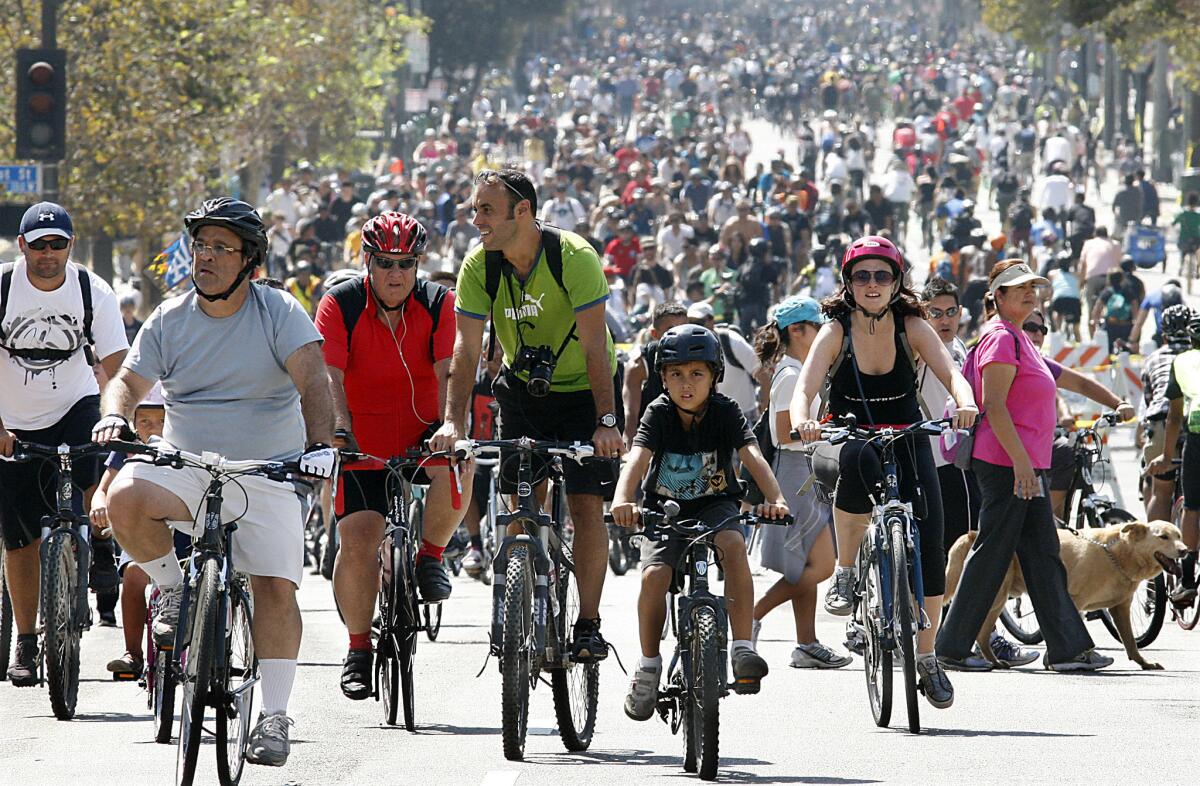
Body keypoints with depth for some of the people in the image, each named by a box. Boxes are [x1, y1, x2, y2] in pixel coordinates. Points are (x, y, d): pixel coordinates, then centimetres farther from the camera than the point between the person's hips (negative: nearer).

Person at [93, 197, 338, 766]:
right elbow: (130, 379, 2)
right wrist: (115, 414, -23)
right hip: (185, 470, 2)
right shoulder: (169, 320, 4)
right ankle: (173, 590, -3)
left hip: (268, 474, -2)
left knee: (276, 586, -17)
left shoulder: (279, 312, -4)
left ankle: (275, 715, -8)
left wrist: (320, 443, -34)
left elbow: (311, 377, -16)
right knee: (125, 498, -29)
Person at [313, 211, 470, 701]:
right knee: (357, 542, -12)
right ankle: (359, 647, 6)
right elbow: (329, 377, -18)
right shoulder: (340, 306, -8)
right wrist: (339, 430, -34)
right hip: (363, 451, -1)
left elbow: (449, 373, -15)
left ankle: (431, 556, -6)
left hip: (421, 441, 1)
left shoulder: (439, 304, -5)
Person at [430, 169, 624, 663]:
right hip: (523, 388, 4)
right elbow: (465, 348, -19)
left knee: (586, 505, -12)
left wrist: (607, 421, -38)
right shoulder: (479, 267, -15)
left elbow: (595, 347, -30)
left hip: (583, 390, -4)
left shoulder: (574, 258, -26)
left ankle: (588, 625, -6)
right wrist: (453, 421, -33)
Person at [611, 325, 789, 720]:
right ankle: (648, 667, -6)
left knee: (733, 544, -33)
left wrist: (775, 499, -45)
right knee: (654, 575, -25)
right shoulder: (659, 413, -13)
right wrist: (622, 501, -49)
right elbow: (638, 458, -29)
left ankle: (743, 648, -32)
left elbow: (753, 456, -26)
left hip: (714, 505, -1)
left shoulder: (725, 412, -12)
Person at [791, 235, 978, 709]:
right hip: (848, 443, -2)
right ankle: (845, 571, -23)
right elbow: (805, 389, -22)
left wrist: (964, 402, -43)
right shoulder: (836, 331, -11)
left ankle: (927, 657, 3)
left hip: (907, 443, 2)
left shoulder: (912, 327, -7)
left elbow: (950, 372, -20)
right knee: (859, 462, -40)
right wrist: (803, 420, -46)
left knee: (928, 541, -13)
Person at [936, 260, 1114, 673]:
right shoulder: (1001, 337, -12)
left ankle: (1067, 647, 6)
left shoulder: (1018, 337, 18)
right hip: (1006, 463, -10)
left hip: (1026, 464, 10)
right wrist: (1021, 461, -24)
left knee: (1043, 554, 7)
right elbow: (994, 406, -20)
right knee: (992, 553, -5)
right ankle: (953, 647, 2)